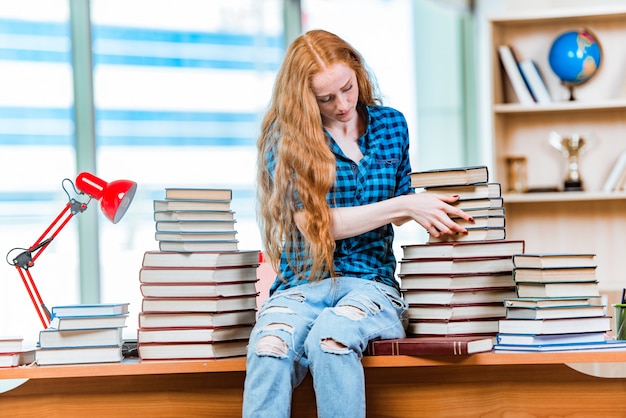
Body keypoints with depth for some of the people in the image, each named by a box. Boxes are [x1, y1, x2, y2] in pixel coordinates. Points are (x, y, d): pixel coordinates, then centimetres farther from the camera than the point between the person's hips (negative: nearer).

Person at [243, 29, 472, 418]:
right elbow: (315, 222, -9)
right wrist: (404, 206, -14)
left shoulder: (390, 124, 11)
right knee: (269, 346, -36)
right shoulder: (285, 137, 0)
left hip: (371, 282, 1)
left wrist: (427, 209, 1)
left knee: (329, 338, -36)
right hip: (303, 284, -1)